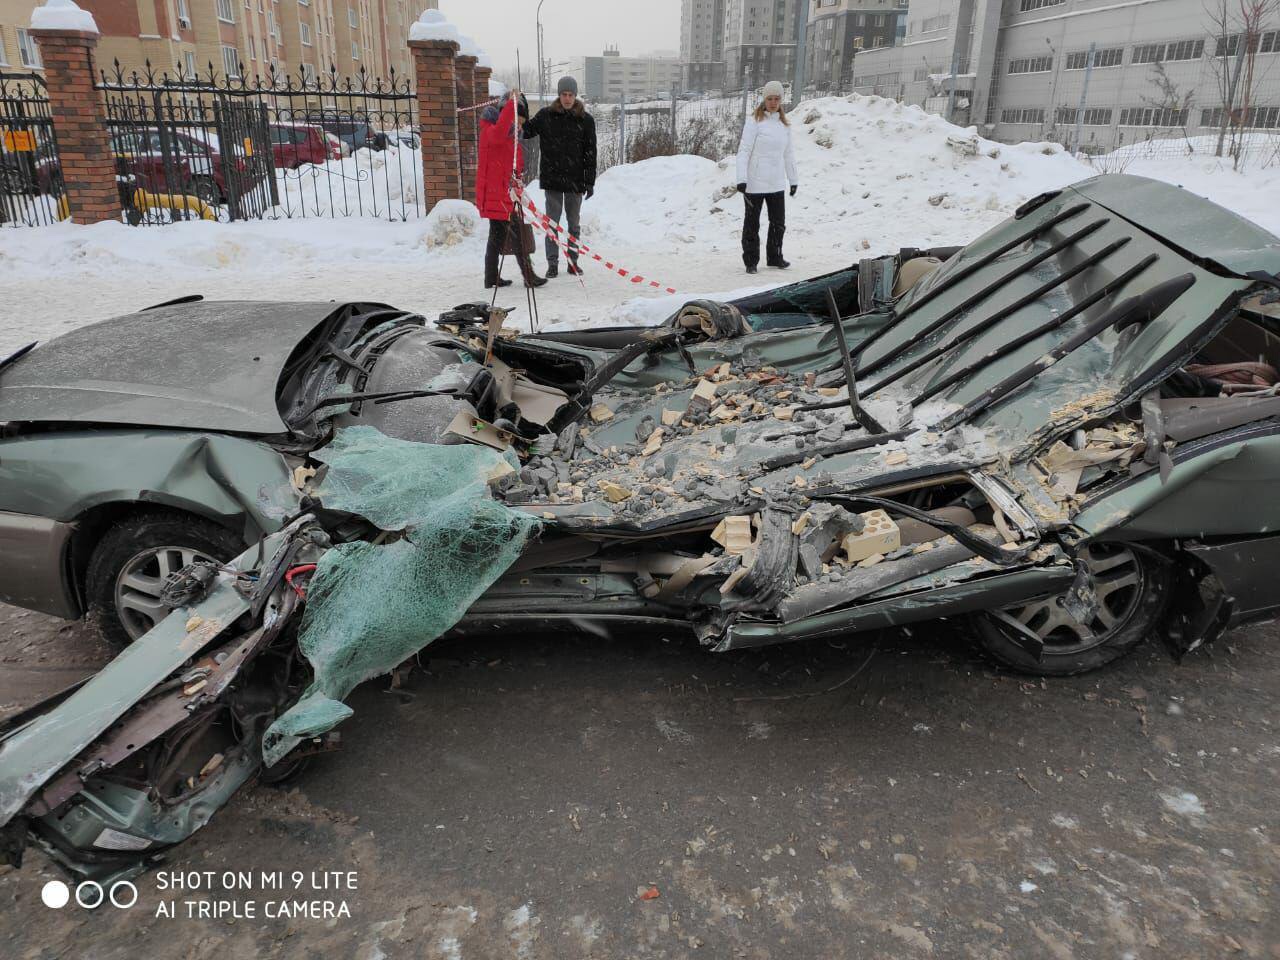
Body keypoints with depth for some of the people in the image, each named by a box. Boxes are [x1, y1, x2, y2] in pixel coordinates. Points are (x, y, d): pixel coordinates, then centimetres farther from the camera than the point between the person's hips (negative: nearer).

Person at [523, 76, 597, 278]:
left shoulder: (586, 120, 2)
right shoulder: (546, 115, 2)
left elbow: (590, 153, 2)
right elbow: (527, 131, 6)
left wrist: (590, 181, -1)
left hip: (575, 179, 1)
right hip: (551, 178, 0)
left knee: (574, 223, 8)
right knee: (552, 222, 0)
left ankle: (573, 261, 18)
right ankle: (552, 263, 5)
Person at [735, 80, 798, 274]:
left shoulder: (784, 123, 11)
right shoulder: (754, 121, -7)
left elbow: (788, 154, 18)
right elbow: (744, 150, -11)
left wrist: (793, 179, 18)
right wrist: (741, 178, -19)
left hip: (777, 183, 6)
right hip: (755, 183, -5)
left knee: (778, 223, 12)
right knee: (752, 223, 4)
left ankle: (775, 257, 27)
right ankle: (751, 261, 13)